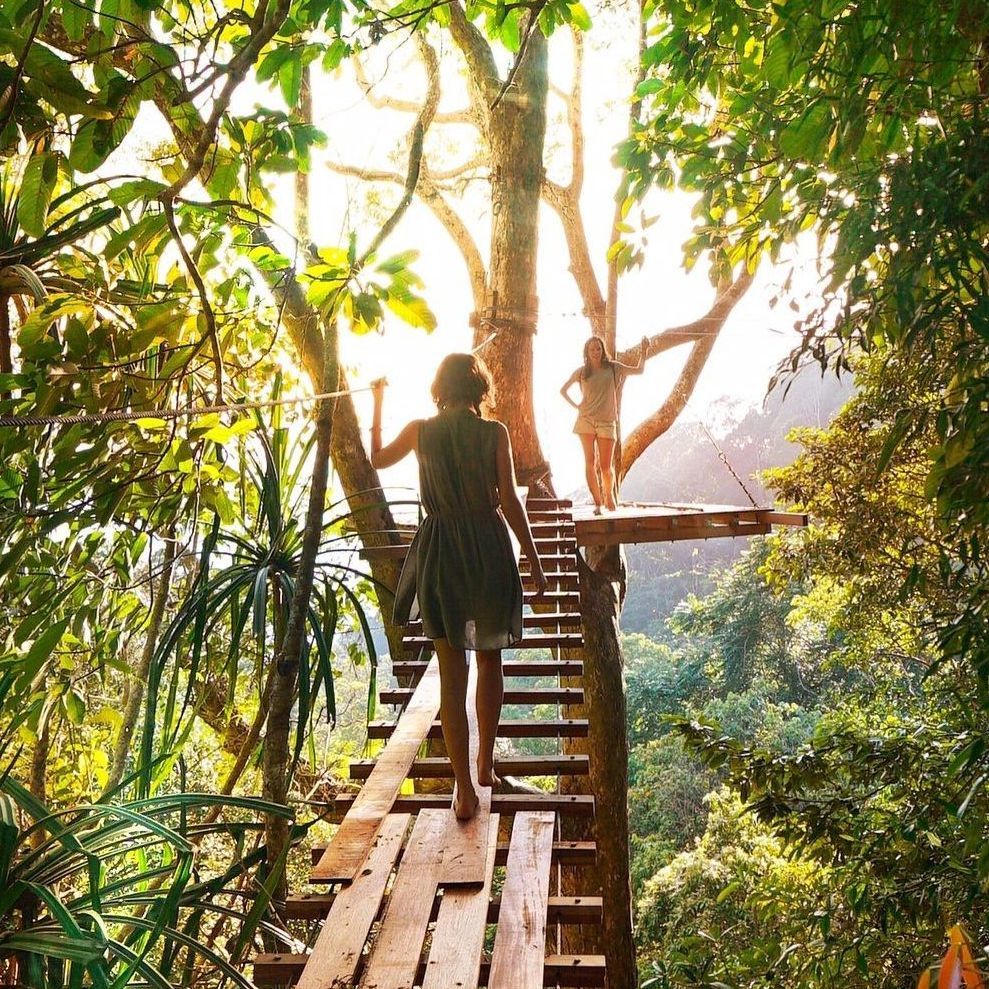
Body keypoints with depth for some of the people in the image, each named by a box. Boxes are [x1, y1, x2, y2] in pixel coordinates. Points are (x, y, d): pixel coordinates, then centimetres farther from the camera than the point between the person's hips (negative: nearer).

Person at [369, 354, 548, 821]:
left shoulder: (420, 431, -1)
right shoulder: (494, 433, -6)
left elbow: (377, 459, 17)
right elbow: (509, 501, -8)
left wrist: (378, 404, 28)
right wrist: (533, 558, 1)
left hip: (439, 555, 1)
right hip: (489, 551, 0)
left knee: (452, 674, 6)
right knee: (490, 661, 20)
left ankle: (465, 789, 5)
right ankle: (485, 764, 30)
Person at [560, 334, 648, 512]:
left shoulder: (613, 368, 8)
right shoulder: (581, 372, 8)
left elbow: (639, 370, 9)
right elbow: (563, 390, 19)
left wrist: (643, 352, -4)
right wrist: (576, 406, 8)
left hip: (607, 422, 0)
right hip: (586, 420, 1)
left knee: (606, 466, -3)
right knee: (590, 462, -4)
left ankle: (609, 494, 24)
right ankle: (597, 502, 4)